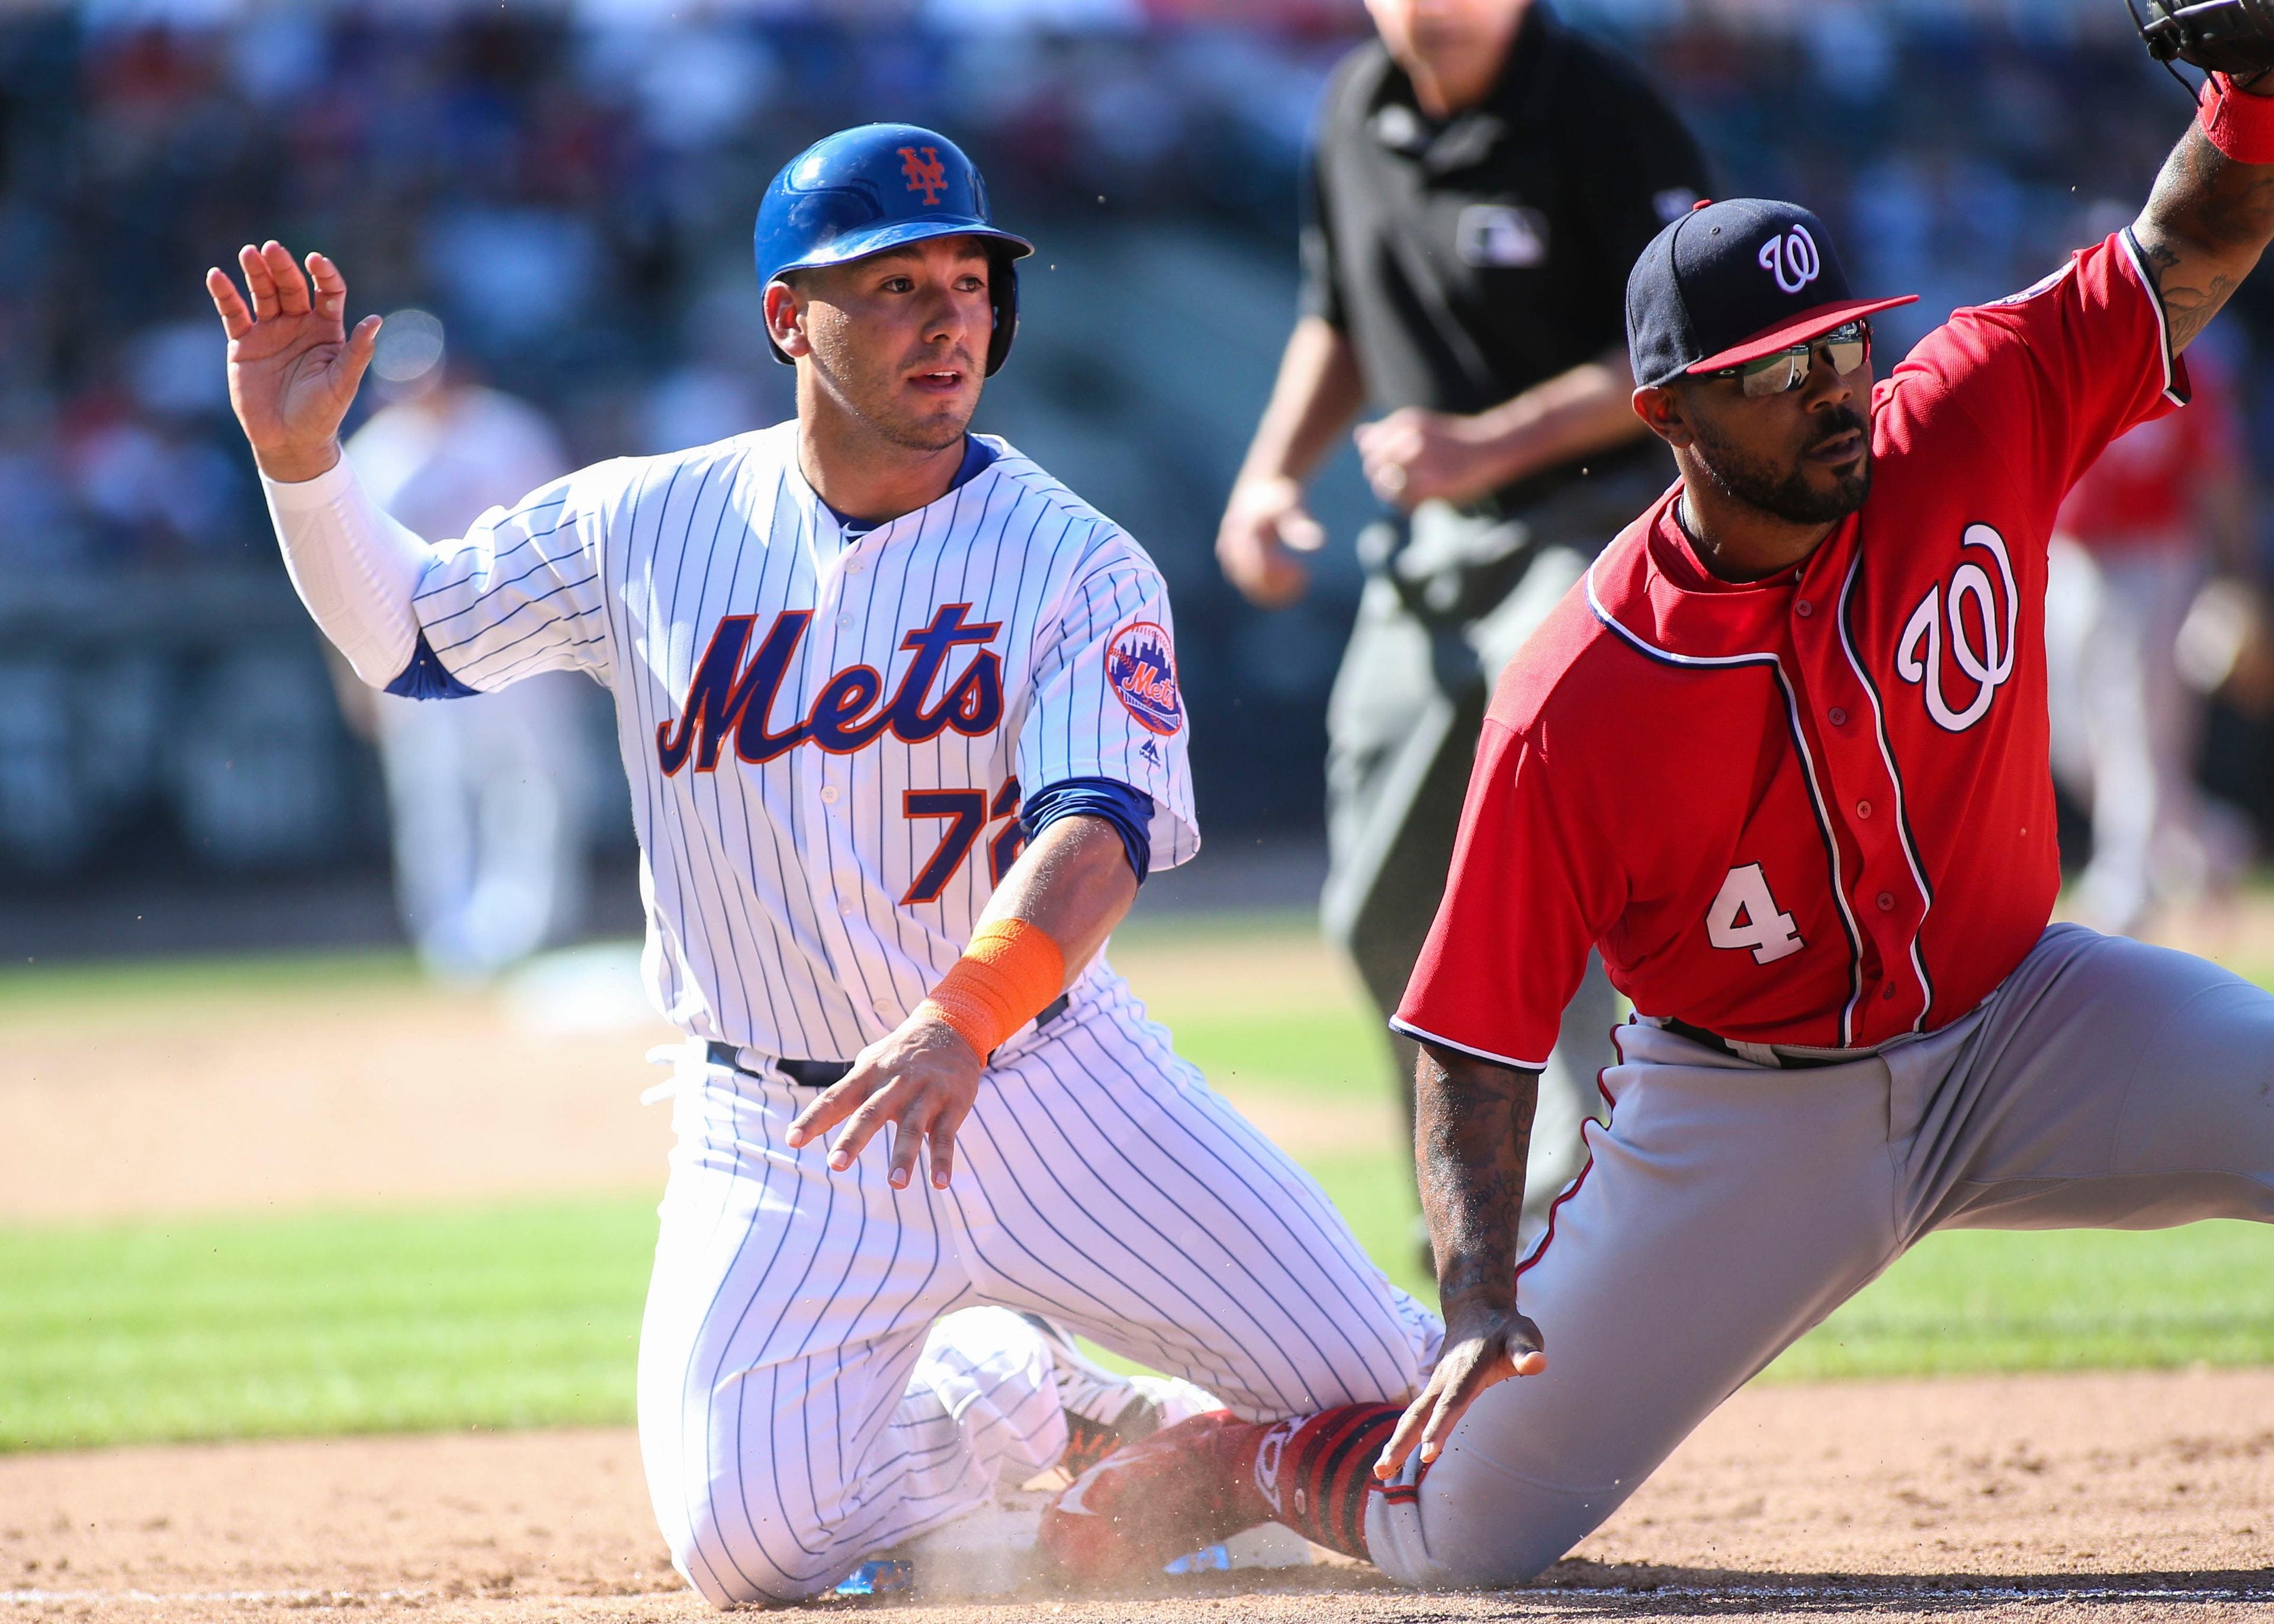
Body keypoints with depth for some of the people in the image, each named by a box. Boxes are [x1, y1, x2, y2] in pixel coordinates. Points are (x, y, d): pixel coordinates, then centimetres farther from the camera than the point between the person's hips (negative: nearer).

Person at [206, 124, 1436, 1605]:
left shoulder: (1077, 566, -10)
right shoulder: (650, 526, -1)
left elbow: (1099, 829, -25)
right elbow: (402, 631, 10)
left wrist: (964, 1020, -43)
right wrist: (298, 454, -9)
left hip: (1049, 1082, -1)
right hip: (778, 1139, 1)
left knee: (1400, 1401, -9)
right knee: (745, 1547, -16)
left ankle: (1155, 1433, 27)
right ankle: (1005, 1400, 17)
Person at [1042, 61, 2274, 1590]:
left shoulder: (1973, 424, -14)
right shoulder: (1573, 709, -23)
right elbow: (1476, 1047, -17)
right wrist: (1481, 1303, -30)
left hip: (2010, 1027, 3)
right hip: (1742, 1106, -3)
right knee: (1456, 1536, -3)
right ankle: (1250, 1457, 32)